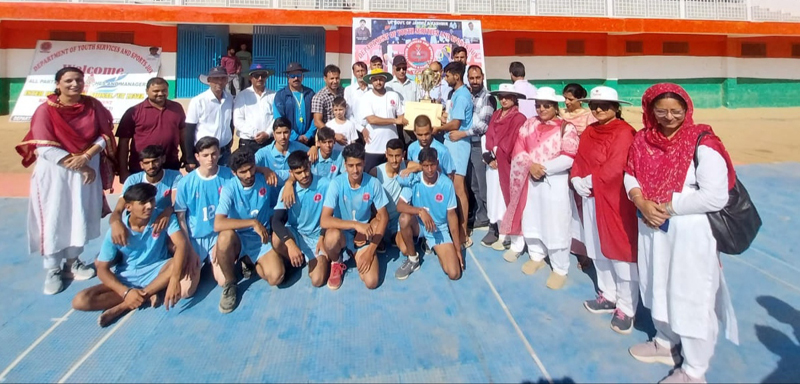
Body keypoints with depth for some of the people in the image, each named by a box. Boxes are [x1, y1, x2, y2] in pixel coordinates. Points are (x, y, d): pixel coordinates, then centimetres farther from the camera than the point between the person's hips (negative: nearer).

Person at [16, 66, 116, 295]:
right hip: (55, 172, -3)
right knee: (53, 221, 3)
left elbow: (106, 135, -2)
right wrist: (81, 168, -17)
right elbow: (46, 148, -15)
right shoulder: (46, 110, -10)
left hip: (88, 168, 3)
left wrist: (86, 157, -18)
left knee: (80, 218, 11)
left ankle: (72, 263, 27)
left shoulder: (92, 105, -1)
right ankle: (52, 271, 16)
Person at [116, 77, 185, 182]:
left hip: (171, 166, 3)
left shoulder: (177, 108, 6)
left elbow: (182, 133, 15)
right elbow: (123, 141, -4)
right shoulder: (134, 111, -4)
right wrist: (123, 171, -7)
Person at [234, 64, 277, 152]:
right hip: (247, 142, 0)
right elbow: (237, 120, 0)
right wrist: (254, 134, -9)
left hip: (269, 141, 1)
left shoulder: (273, 95, 7)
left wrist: (268, 133, -11)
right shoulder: (242, 95, 6)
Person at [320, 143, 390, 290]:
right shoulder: (337, 183, -20)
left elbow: (383, 217, -7)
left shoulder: (373, 183, -14)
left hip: (363, 236, 1)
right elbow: (324, 221, -27)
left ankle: (359, 256, 17)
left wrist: (371, 250, -14)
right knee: (332, 236, -39)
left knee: (371, 282, -17)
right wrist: (356, 224, -38)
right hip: (342, 232, -1)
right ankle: (336, 264, -2)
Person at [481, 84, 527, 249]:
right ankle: (493, 230, 19)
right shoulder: (495, 115, 14)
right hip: (493, 163, 6)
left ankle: (507, 236, 4)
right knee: (492, 196, 9)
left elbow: (513, 143, -12)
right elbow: (489, 136, 7)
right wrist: (491, 157, -7)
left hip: (506, 165, -6)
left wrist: (498, 157, -9)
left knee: (504, 197, -3)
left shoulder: (519, 118, -6)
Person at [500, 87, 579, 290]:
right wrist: (531, 165, -15)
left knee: (555, 226, -2)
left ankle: (560, 269, 11)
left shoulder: (567, 128, -3)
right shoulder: (529, 124, 10)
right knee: (531, 220, 13)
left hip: (555, 182, -5)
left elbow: (569, 158, -13)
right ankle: (536, 257, 33)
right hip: (530, 180, 5)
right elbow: (518, 149, 2)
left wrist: (543, 168, -17)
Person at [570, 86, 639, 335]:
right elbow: (579, 161, 10)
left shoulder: (624, 132, -10)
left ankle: (626, 307, 9)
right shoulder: (588, 133, 13)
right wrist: (576, 180, -9)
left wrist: (590, 180, -14)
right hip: (591, 198, 7)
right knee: (599, 250, 14)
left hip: (615, 199, -7)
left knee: (621, 251, -1)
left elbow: (615, 168, -19)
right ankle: (609, 295, 30)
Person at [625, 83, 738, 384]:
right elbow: (630, 174, 5)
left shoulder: (702, 143, -15)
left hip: (691, 232, -6)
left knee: (691, 298, 5)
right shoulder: (644, 140, 2)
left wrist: (668, 207, -16)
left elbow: (716, 197, -20)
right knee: (660, 287, 21)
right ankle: (666, 343, 44)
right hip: (652, 228, 6)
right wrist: (642, 203, -13)